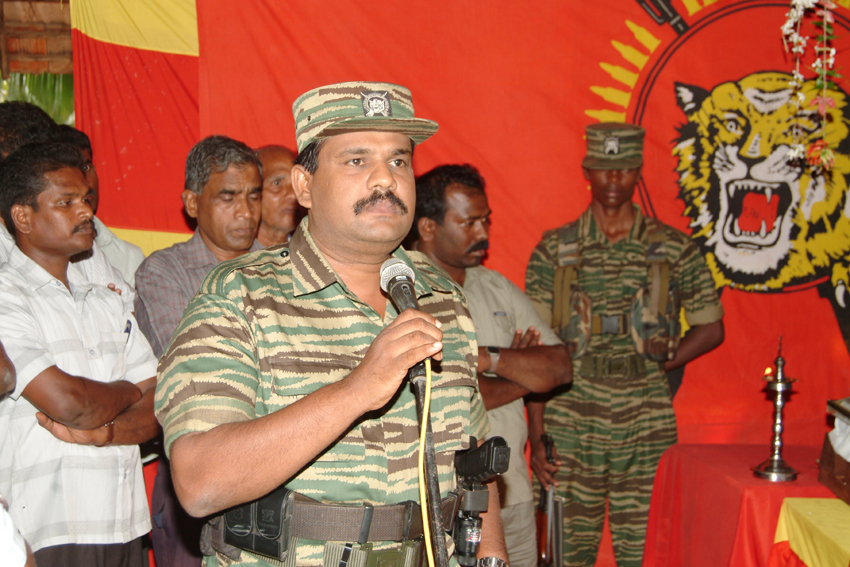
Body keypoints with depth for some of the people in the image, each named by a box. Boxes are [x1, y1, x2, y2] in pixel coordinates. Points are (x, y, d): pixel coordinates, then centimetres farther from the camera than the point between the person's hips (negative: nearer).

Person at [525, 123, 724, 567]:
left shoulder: (673, 249, 3)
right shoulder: (555, 250, 3)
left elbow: (711, 329, 13)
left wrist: (659, 364, -1)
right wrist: (536, 437, -5)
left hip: (646, 426, 0)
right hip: (571, 425, 0)